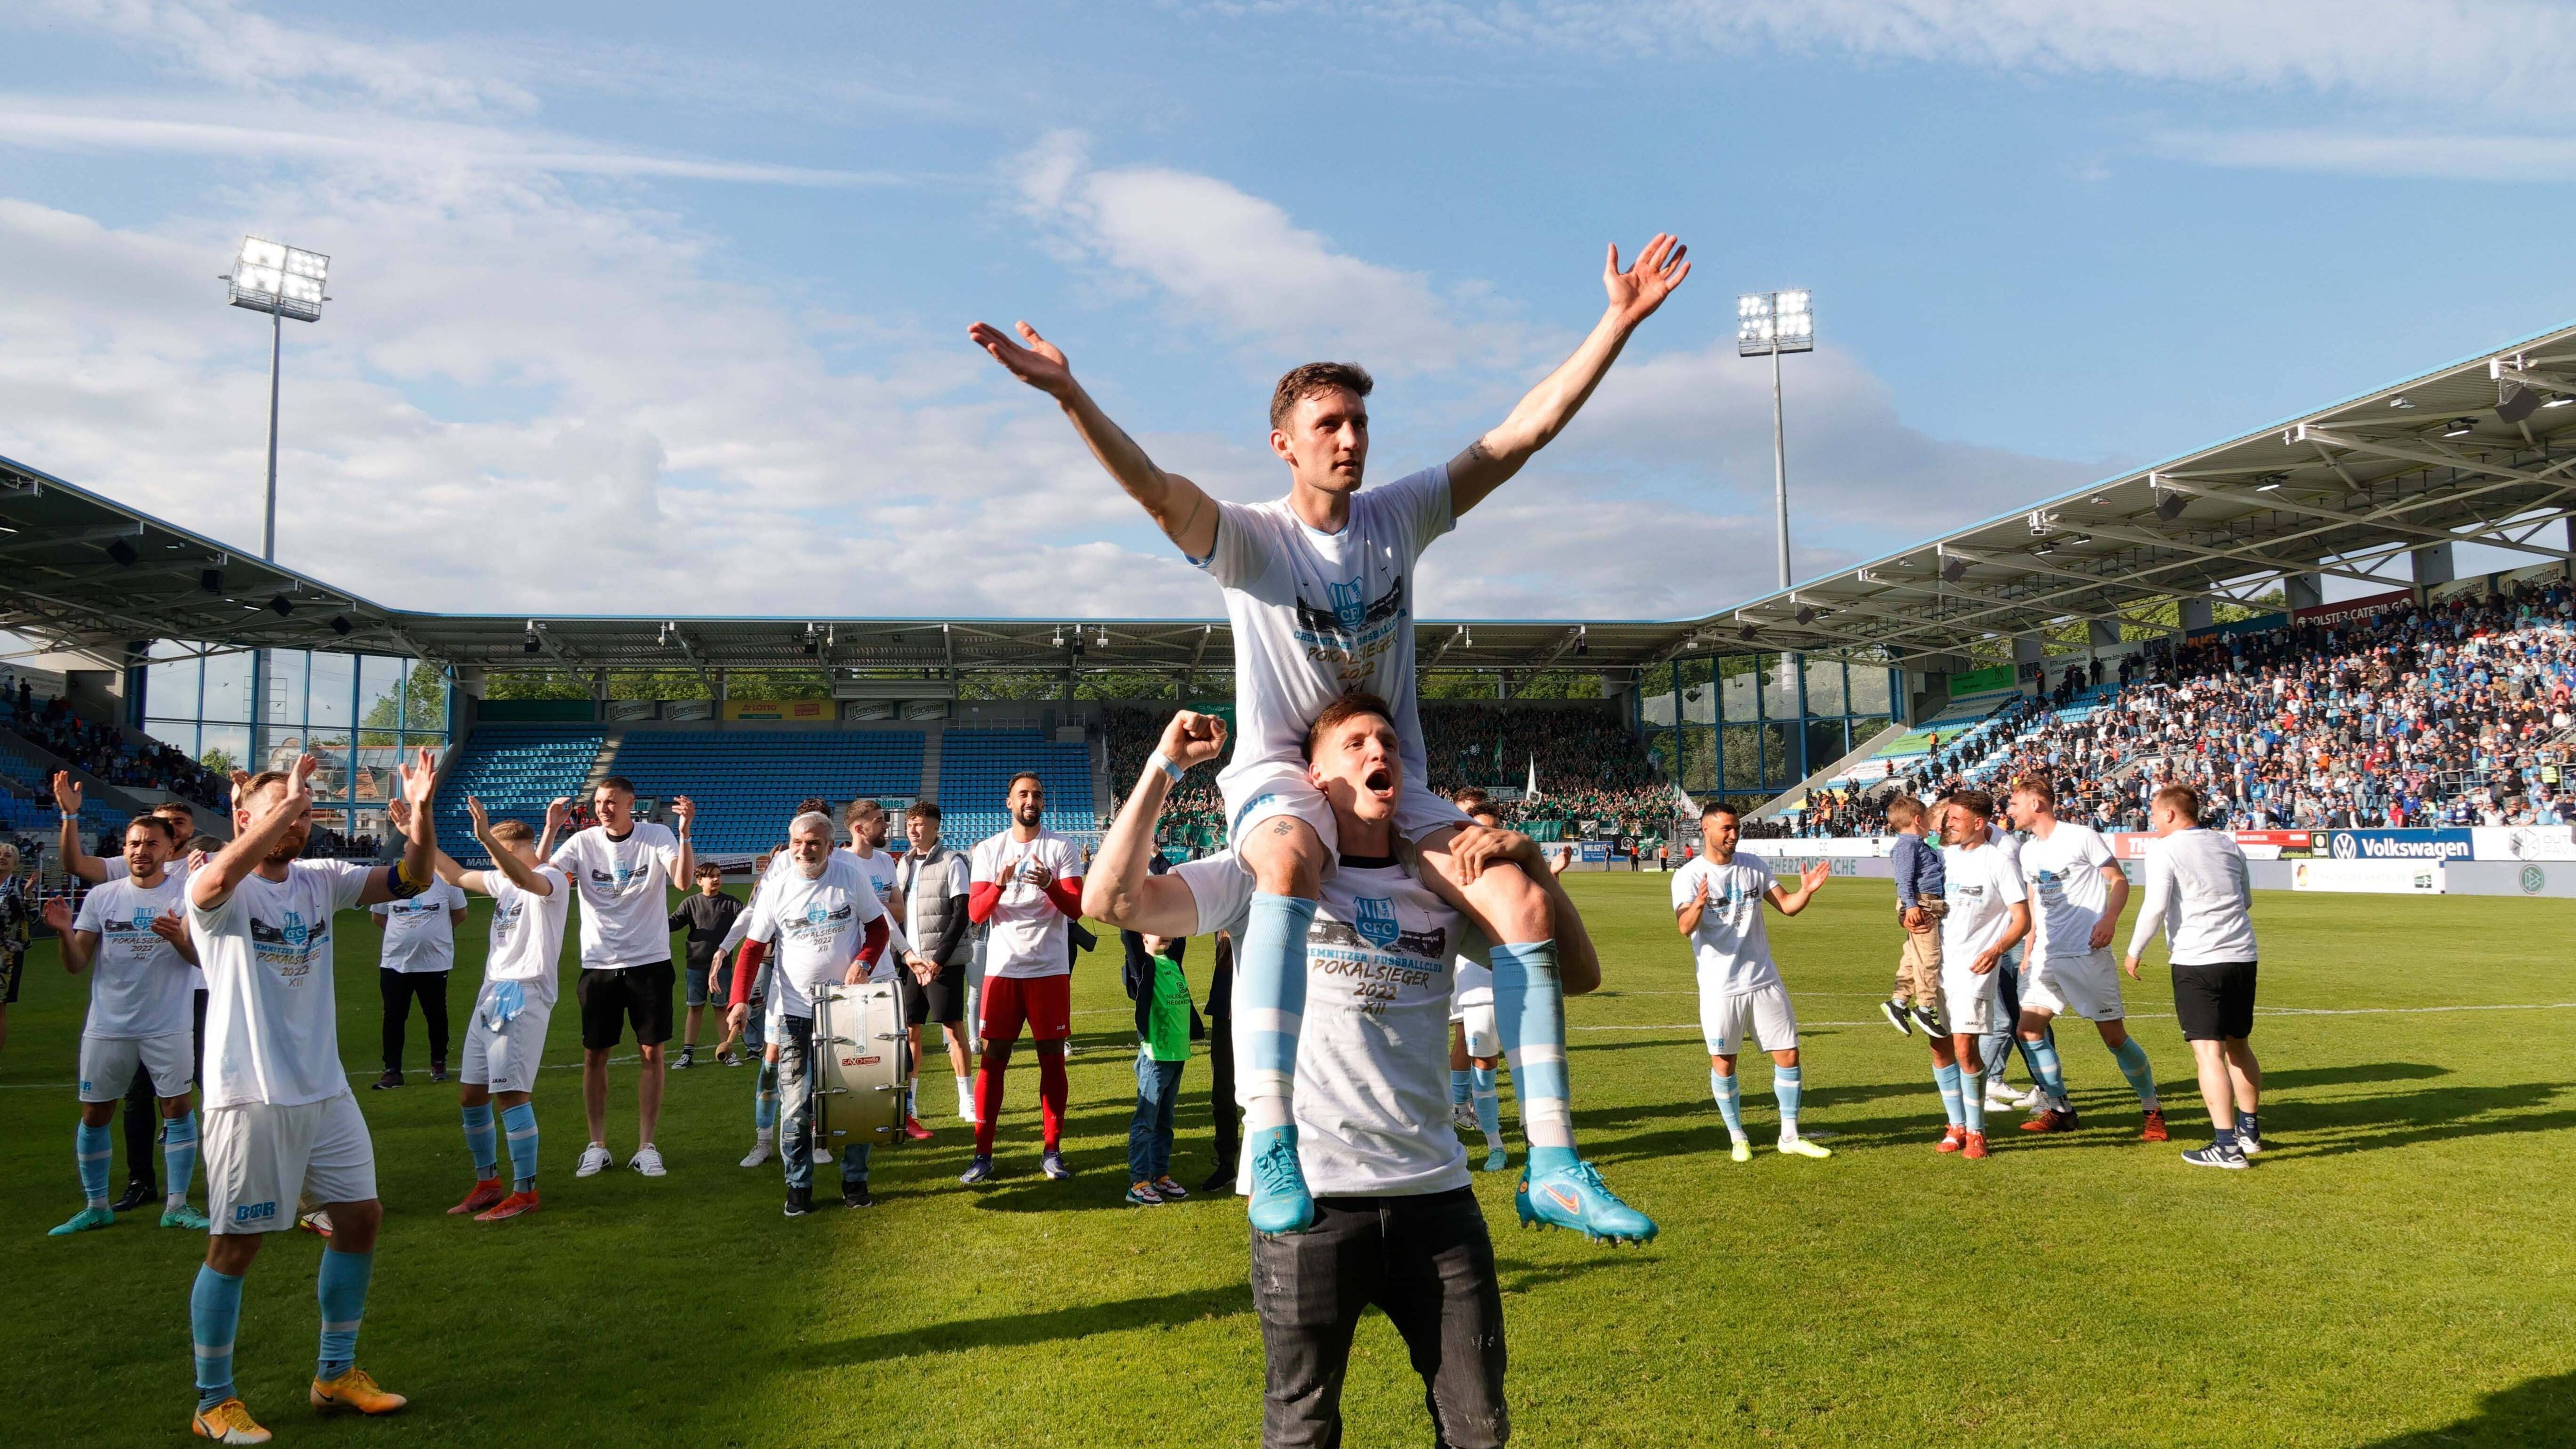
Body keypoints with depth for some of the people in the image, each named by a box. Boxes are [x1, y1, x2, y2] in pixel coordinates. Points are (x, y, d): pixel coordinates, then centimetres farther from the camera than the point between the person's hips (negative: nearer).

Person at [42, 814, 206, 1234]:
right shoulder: (102, 896, 3)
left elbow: (201, 957, -15)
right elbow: (76, 965, 2)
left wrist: (178, 937, -37)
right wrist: (65, 933, -18)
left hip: (169, 1026, -3)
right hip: (108, 1026, 3)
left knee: (177, 1108, -1)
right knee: (94, 1113, 7)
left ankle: (177, 1206, 8)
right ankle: (96, 1206, 22)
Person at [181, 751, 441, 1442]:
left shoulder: (320, 880, 7)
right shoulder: (221, 892, -10)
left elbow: (413, 877, -1)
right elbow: (219, 878, -35)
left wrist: (421, 810, -17)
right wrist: (288, 800, -35)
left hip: (326, 1091, 6)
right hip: (250, 1097, -6)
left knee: (361, 1216, 11)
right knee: (235, 1246, 2)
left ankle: (336, 1374, 26)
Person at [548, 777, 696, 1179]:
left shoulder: (658, 837, -7)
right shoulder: (583, 842, -2)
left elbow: (684, 878, -22)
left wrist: (685, 832, -37)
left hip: (650, 961, -1)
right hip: (598, 964, 2)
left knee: (651, 1053, 3)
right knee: (595, 1055, 7)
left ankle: (646, 1146, 13)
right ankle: (597, 1146, 20)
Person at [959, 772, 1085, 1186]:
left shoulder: (1061, 848, 2)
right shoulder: (989, 850, 6)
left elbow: (1077, 910, -6)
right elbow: (975, 913, -1)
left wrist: (1050, 885, -25)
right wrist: (999, 885, -21)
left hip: (1050, 969, -1)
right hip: (1002, 968, 1)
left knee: (1052, 1058, 3)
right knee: (993, 1058, 1)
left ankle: (1052, 1150, 12)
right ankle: (983, 1153, 8)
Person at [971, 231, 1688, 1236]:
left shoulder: (1399, 517, 3)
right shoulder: (1249, 540, -8)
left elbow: (1522, 434, 0)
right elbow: (1155, 490, -26)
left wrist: (1619, 320, -4)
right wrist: (1070, 397, -42)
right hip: (1282, 777, -4)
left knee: (1521, 901, -16)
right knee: (1290, 864, -40)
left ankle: (1552, 1159, -9)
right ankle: (1271, 1146, -42)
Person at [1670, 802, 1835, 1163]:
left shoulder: (1754, 866, 6)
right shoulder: (1688, 877, -9)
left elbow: (1787, 906, 7)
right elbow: (1685, 928, -22)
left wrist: (1806, 891, -14)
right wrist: (1698, 906, -44)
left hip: (1765, 980, 4)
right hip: (1720, 987, -4)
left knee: (1788, 1056, 5)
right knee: (1723, 1063, 4)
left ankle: (1790, 1137, 19)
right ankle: (1738, 1138, 21)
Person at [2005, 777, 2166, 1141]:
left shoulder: (2081, 837, -7)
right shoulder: (2028, 851, 12)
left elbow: (2119, 881, -4)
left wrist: (2109, 918, -20)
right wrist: (2029, 952, 16)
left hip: (2087, 953, -7)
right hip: (2047, 956, 7)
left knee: (2114, 1036, -2)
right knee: (2029, 1029, -1)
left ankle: (2153, 1111, 16)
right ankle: (2060, 1110, 11)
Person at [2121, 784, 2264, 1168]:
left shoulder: (2163, 849, -7)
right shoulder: (2227, 844, 12)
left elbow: (2155, 908, -14)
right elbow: (2247, 900, 23)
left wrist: (2134, 953, -3)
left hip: (2197, 960, -7)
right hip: (2242, 955, 7)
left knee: (2208, 1052, -7)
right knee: (2238, 1046, 20)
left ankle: (2227, 1145, -10)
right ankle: (2249, 1130, 33)